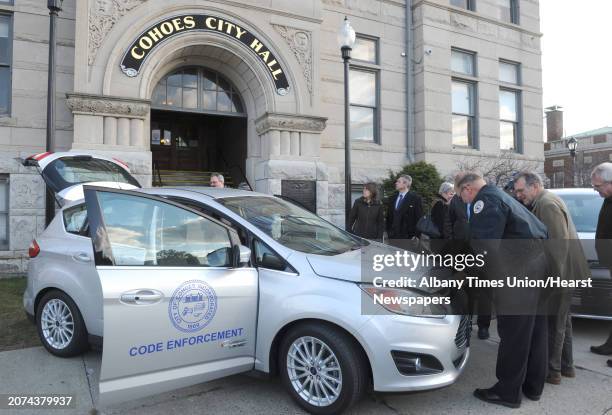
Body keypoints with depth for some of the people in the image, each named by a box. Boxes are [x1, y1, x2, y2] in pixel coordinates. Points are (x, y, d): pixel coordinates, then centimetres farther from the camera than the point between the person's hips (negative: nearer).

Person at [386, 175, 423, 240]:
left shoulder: (416, 198, -4)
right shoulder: (393, 198, 13)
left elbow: (419, 218, -6)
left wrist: (416, 236, -11)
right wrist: (388, 231, 11)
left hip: (408, 236, -5)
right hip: (393, 236, 5)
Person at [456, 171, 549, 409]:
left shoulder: (485, 200, -11)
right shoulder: (499, 196, 20)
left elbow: (484, 244, -21)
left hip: (519, 269, -10)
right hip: (538, 261, 10)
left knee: (513, 332, 0)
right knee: (534, 330, 17)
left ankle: (508, 392, 12)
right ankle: (533, 386, 31)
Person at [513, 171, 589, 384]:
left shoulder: (547, 204, -19)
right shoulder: (546, 201, 13)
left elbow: (560, 243, -24)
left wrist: (555, 275, -22)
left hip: (561, 273, -11)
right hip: (563, 273, 11)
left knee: (554, 323, 0)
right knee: (562, 320, 19)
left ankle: (552, 370, 12)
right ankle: (566, 366, 32)